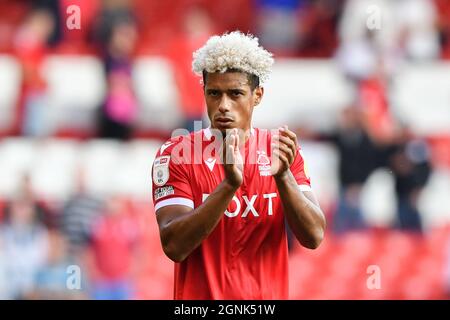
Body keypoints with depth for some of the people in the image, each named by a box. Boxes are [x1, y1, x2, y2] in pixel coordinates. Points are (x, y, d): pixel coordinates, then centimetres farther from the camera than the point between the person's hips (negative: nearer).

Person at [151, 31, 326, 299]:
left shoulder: (281, 150, 1)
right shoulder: (176, 154, -7)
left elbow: (313, 237, -8)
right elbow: (174, 246, -18)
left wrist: (283, 176, -23)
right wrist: (229, 185, -28)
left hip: (269, 295, 2)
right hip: (200, 296, -2)